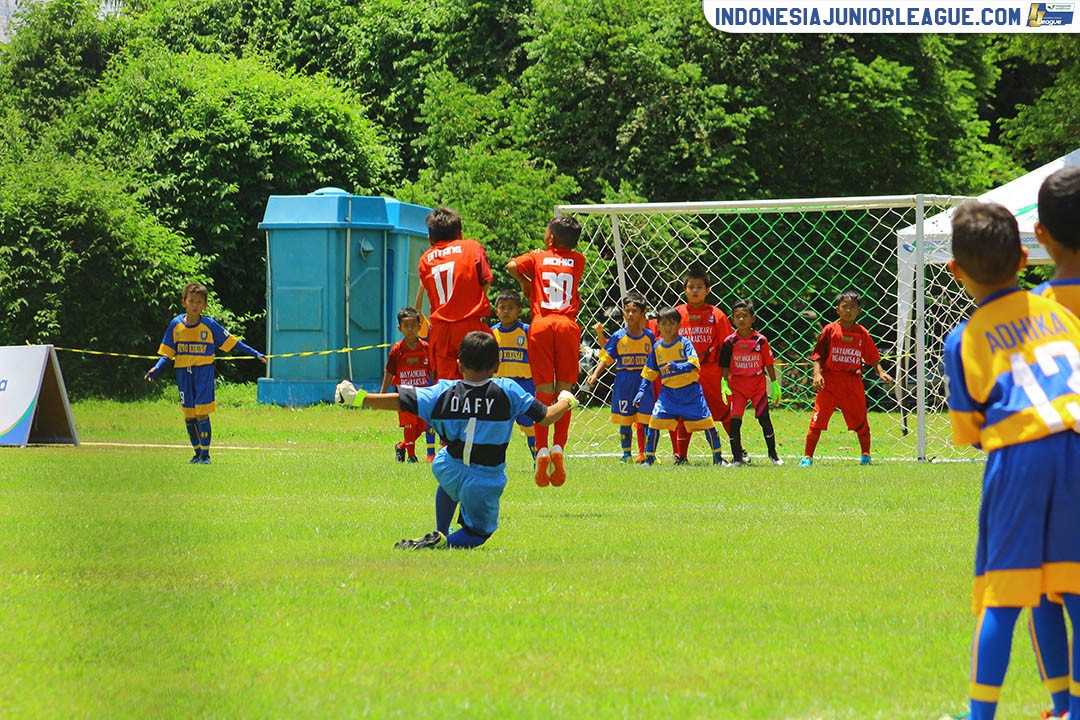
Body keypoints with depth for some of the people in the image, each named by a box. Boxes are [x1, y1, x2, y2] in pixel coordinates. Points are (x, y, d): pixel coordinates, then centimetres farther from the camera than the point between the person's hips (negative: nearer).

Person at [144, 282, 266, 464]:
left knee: (202, 414, -9)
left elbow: (232, 342, 4)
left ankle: (205, 454, -1)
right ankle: (197, 452, 18)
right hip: (183, 373, 3)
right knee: (189, 415, 6)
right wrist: (156, 369, -8)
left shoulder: (210, 325, -3)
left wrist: (255, 354, 2)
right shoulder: (176, 325, 2)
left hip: (204, 373, -3)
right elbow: (167, 353, 7)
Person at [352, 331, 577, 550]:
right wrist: (565, 401, 15)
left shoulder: (444, 392, -6)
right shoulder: (507, 391, -12)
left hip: (447, 470, 3)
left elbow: (399, 401, -5)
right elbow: (546, 417, -7)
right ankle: (444, 542, -12)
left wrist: (360, 398, 6)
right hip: (485, 482, -3)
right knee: (478, 532, 17)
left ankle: (441, 533, 39)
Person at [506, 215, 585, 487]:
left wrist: (525, 283, 17)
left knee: (543, 391, 0)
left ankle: (542, 450, -11)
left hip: (540, 325, 0)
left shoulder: (538, 257, 11)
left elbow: (512, 267, 0)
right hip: (567, 325, 0)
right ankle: (558, 447, -11)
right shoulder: (578, 261, 15)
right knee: (564, 392, 3)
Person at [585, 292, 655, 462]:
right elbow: (606, 359, -2)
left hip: (644, 382, 0)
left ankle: (646, 454, 10)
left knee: (645, 420, -1)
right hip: (623, 383, 0)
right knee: (625, 421, 5)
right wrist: (595, 375, -15)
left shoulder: (649, 336, 2)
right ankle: (626, 454, 15)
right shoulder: (618, 337, -2)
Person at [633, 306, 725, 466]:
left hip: (691, 391, -3)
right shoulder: (657, 347, 4)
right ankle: (649, 457, 2)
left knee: (706, 422, -1)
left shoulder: (684, 343, -7)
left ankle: (718, 457, 14)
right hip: (668, 392, 3)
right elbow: (648, 373, 11)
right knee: (655, 421, -9)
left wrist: (678, 367, -38)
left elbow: (693, 364, -21)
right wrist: (641, 392, 2)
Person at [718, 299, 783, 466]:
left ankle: (773, 454, 15)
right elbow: (725, 366, 2)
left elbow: (769, 364, 4)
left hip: (758, 385, 0)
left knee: (764, 418, -1)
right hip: (737, 386, 0)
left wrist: (775, 385, 6)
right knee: (735, 420, -6)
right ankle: (737, 457, 2)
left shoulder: (760, 340, -3)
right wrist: (724, 384, -9)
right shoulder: (730, 342, -3)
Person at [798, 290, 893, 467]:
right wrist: (817, 374, -17)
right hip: (830, 382, -2)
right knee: (818, 419, -5)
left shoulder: (862, 334, 5)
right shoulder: (830, 330, -1)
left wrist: (881, 373, -6)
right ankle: (807, 457, 2)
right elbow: (818, 356, -2)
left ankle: (865, 456, 26)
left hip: (853, 382, 2)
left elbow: (873, 358, 9)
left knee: (861, 422, 9)